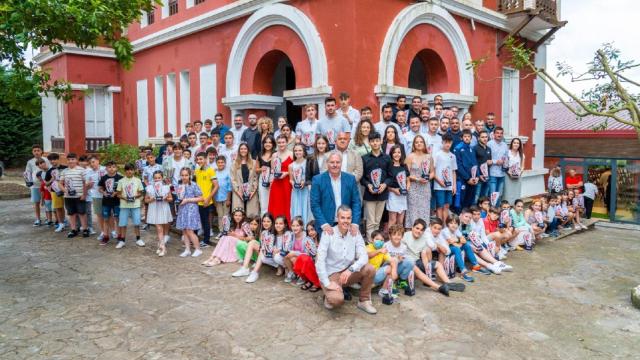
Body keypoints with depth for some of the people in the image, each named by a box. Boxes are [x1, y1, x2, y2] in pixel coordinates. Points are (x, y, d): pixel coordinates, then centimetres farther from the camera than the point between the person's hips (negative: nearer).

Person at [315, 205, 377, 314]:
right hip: (331, 274, -4)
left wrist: (350, 269, -31)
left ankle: (364, 301, 1)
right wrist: (327, 283, -24)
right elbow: (320, 260, -19)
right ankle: (329, 296, 7)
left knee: (369, 269, -21)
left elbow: (364, 257, -14)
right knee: (337, 299, -31)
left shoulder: (355, 234, -4)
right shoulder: (328, 234, -15)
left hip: (348, 272, 4)